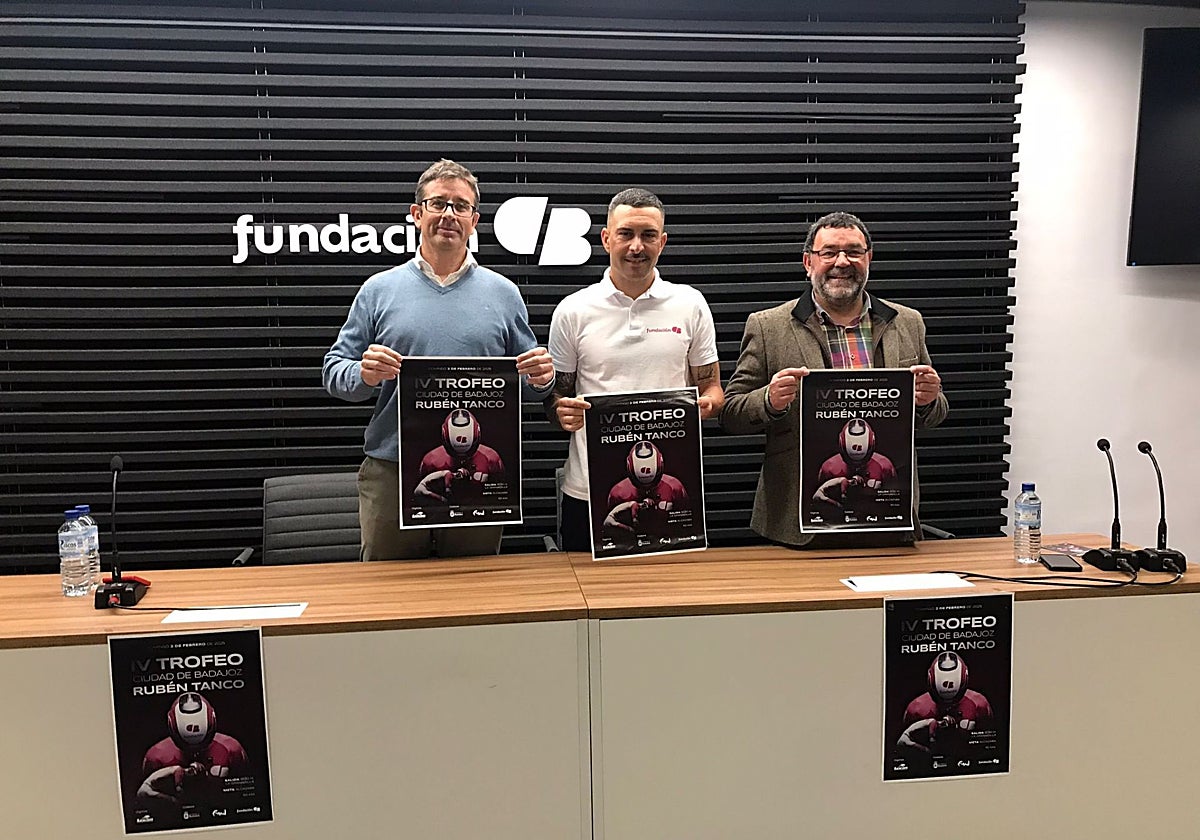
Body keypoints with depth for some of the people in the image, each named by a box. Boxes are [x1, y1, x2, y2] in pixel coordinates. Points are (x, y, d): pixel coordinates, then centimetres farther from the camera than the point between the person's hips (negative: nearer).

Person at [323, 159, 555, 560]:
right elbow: (334, 372, 6)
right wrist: (364, 375, -15)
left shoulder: (503, 294, 8)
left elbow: (527, 383, 12)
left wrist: (541, 379, -11)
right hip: (392, 476, 0)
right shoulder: (379, 290, 6)